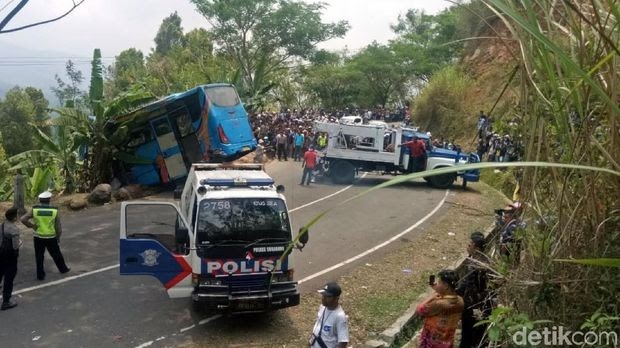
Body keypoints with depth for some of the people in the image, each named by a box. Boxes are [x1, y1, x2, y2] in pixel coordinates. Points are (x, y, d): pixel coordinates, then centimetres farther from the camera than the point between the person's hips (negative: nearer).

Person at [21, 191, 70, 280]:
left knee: (39, 257, 13)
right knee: (56, 254, 18)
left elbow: (23, 219, -15)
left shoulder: (34, 209, -8)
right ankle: (63, 269, 35)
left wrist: (32, 226, 0)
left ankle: (40, 275, 18)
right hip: (51, 238, 0)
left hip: (38, 237, 0)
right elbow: (58, 227, -6)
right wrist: (58, 237, 10)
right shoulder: (55, 210, -9)